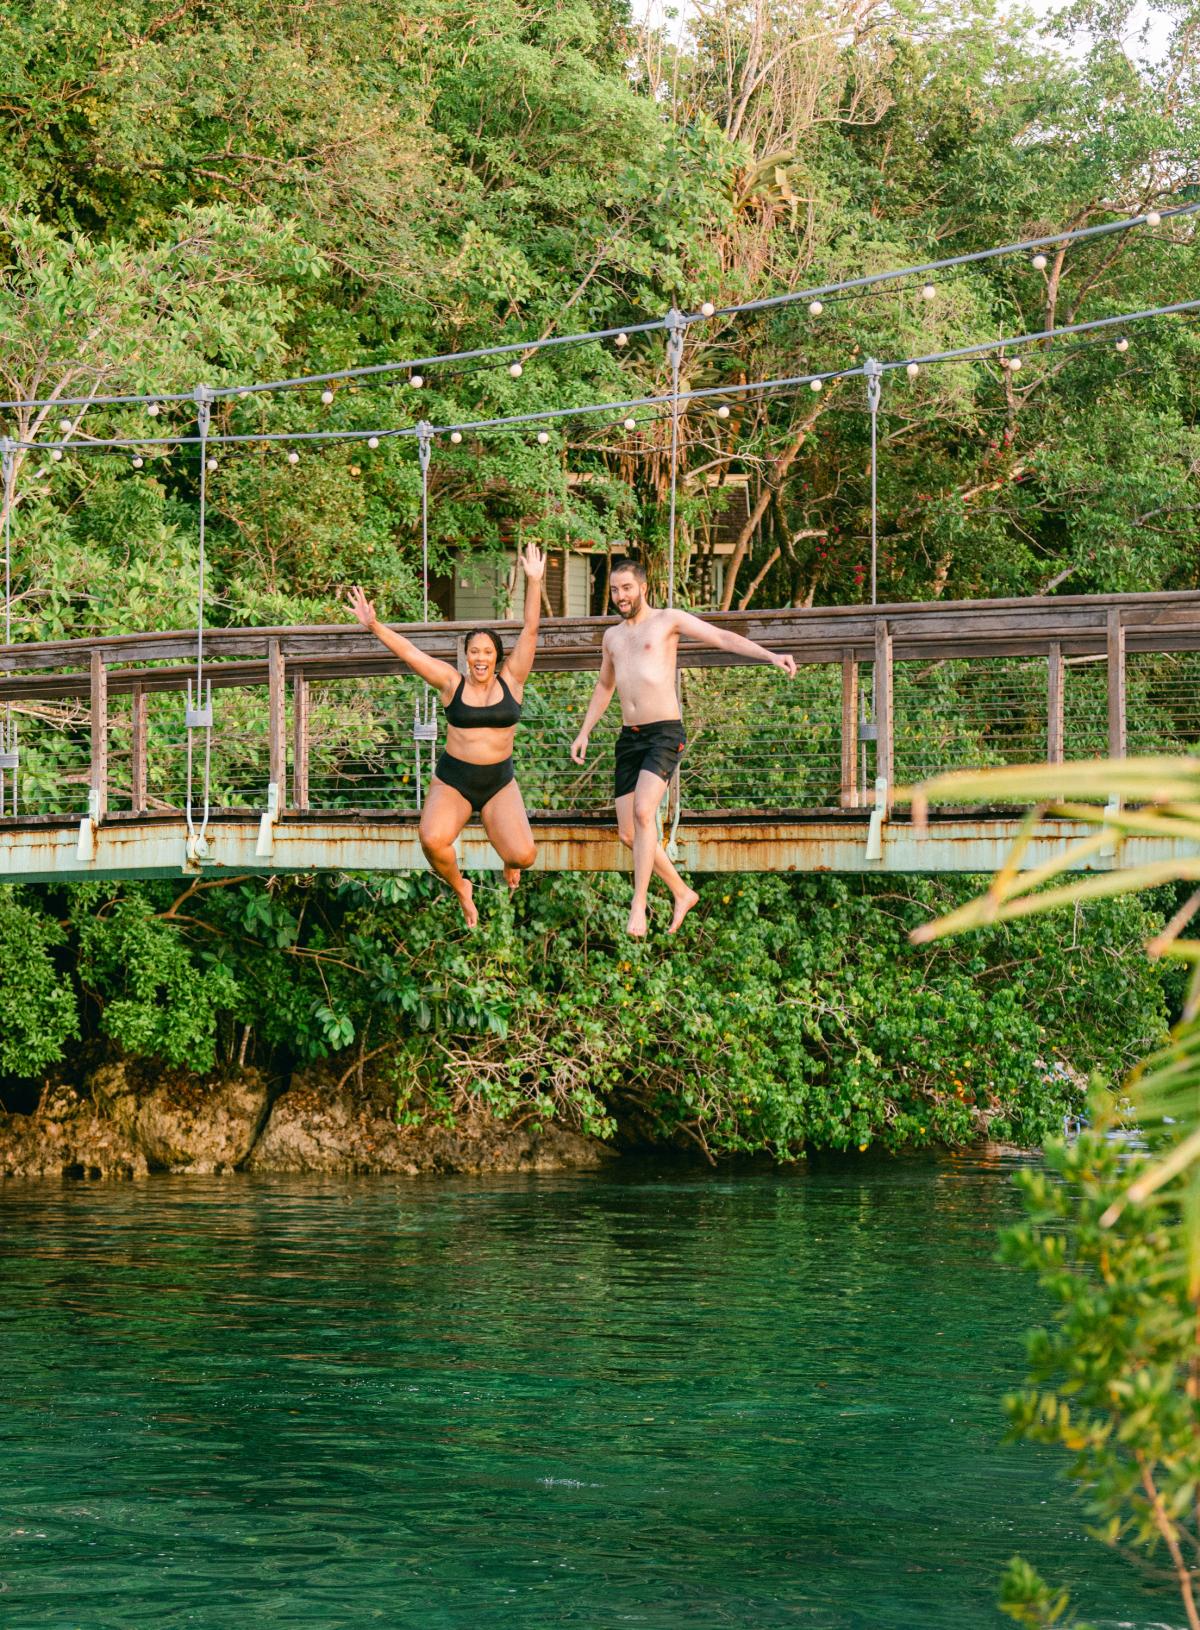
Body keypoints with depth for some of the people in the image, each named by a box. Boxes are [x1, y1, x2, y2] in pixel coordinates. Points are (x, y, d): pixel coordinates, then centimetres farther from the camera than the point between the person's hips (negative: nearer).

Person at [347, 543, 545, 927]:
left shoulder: (511, 679, 0)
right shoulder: (452, 683, 0)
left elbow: (530, 631, -6)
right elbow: (409, 652, -7)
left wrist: (534, 583, -14)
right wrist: (374, 626, -19)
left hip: (500, 783, 0)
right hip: (452, 781, 0)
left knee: (524, 855, -21)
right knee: (432, 840, -30)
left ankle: (508, 857, 21)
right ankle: (460, 888, 4)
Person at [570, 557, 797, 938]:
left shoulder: (668, 621, 1)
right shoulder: (612, 636, 19)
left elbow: (723, 638, -7)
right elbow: (604, 687, 32)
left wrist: (771, 656, -18)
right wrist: (584, 733, 25)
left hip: (665, 734, -7)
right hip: (629, 737, 7)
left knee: (643, 812, -25)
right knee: (628, 834, 3)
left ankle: (639, 904, -23)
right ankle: (682, 893, 20)